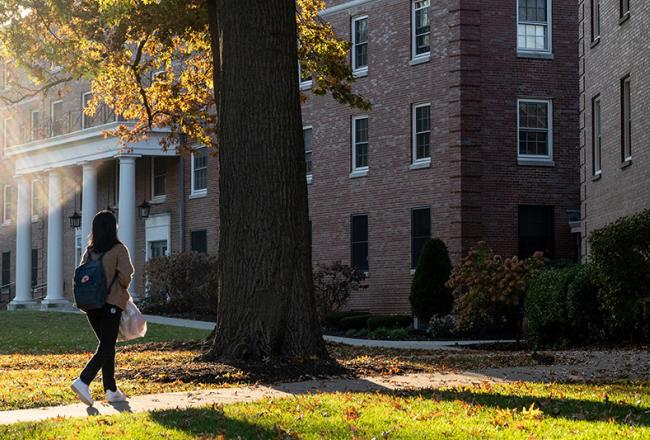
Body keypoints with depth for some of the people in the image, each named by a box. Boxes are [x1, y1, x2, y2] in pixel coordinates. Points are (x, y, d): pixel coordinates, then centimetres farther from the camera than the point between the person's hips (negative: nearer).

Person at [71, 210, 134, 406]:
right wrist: (123, 289, 3)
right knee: (106, 347, -4)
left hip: (91, 304, 6)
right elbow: (125, 275, -16)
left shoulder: (89, 251, 7)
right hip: (112, 303, -6)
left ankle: (111, 390, 17)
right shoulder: (118, 249, -8)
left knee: (107, 345, 16)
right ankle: (83, 381, -23)